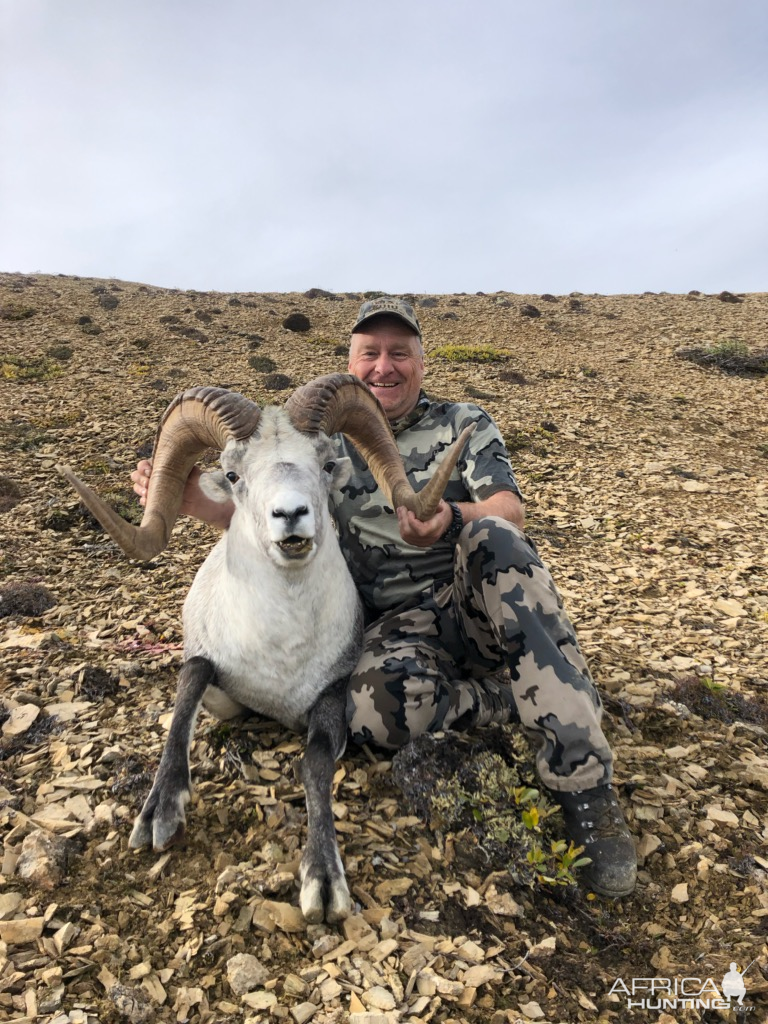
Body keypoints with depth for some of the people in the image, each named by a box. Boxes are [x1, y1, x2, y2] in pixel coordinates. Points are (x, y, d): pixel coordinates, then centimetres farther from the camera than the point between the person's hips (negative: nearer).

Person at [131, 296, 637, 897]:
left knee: (494, 538, -36)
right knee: (375, 709, -36)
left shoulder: (465, 424, 11)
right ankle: (517, 701, -8)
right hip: (400, 626, 0)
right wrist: (189, 495, -8)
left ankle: (584, 785, -32)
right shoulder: (330, 445, 16)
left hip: (479, 600, 1)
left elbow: (511, 513, -5)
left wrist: (452, 519, -30)